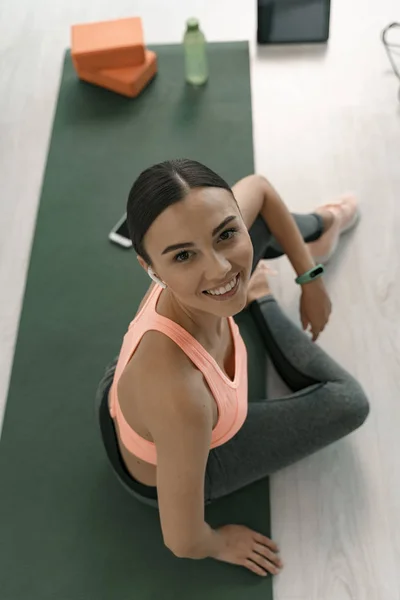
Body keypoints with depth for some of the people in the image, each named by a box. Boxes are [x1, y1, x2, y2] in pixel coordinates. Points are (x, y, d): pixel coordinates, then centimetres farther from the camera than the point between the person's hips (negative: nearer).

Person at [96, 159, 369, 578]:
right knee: (348, 402, 4)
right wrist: (218, 545, -9)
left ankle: (321, 227, 41)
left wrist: (310, 278, -3)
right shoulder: (179, 395, -49)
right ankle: (260, 304, 24)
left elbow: (258, 187, -7)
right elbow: (184, 542, -31)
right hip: (158, 473, -4)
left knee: (262, 221, 6)